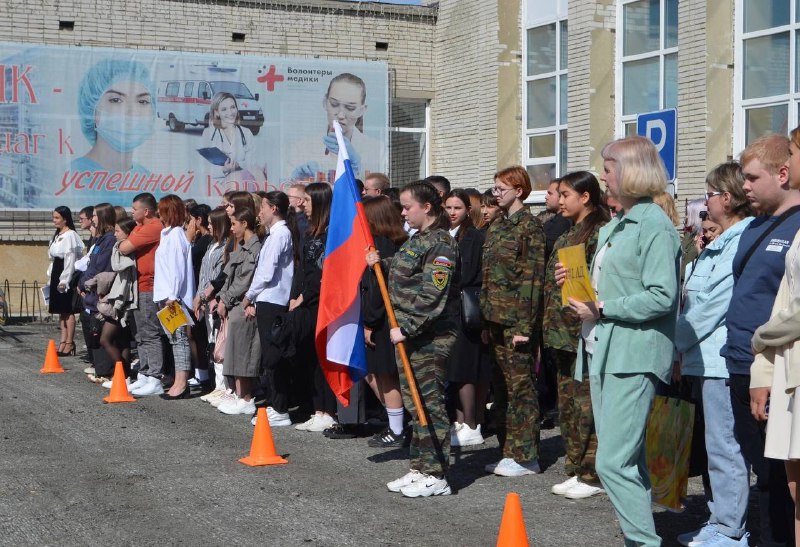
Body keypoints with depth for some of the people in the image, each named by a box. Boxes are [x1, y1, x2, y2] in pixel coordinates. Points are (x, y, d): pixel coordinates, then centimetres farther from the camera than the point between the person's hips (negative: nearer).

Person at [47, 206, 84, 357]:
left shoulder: (70, 235, -12)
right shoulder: (57, 236, 18)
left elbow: (70, 259, -17)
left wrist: (64, 280, -19)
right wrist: (51, 277, 16)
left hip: (67, 276, -10)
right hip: (57, 275, 10)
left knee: (68, 311, -7)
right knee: (61, 310, 10)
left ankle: (69, 343, -4)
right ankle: (63, 342, 13)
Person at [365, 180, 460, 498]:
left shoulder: (441, 244, -14)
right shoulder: (417, 240, 16)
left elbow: (432, 297, -21)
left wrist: (406, 328, -21)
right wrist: (380, 264, 11)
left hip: (431, 337, -10)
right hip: (411, 334, 10)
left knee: (429, 403, -5)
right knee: (415, 403, 13)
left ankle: (436, 476, 1)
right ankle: (420, 468, 22)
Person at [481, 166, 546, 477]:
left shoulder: (529, 226, -9)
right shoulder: (496, 226, 16)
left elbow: (532, 279, -13)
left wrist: (525, 326, -17)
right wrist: (486, 320, 14)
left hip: (516, 321, -8)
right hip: (496, 320, 8)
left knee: (521, 386, -3)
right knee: (502, 387, 12)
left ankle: (526, 457, 3)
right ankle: (509, 451, 20)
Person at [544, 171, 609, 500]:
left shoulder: (600, 232, -10)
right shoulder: (566, 236, 18)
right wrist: (548, 331, 18)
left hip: (585, 334, -9)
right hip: (562, 334, 9)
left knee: (586, 405, -4)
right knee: (568, 404, 13)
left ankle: (592, 475, 3)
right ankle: (575, 470, 21)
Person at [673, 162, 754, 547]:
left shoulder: (743, 241, -14)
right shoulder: (719, 244, 18)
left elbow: (714, 303, -16)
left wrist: (676, 345, -8)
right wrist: (682, 348, 11)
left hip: (722, 358, -10)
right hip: (702, 357, 10)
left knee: (724, 447, -5)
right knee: (714, 444, 14)